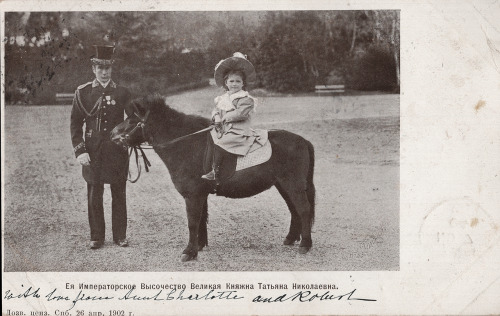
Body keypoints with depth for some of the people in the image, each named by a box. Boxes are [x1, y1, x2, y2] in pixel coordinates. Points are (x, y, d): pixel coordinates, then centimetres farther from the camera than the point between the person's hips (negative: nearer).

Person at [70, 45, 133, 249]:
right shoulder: (82, 93, 3)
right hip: (93, 152, 0)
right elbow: (75, 123, 2)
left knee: (119, 195, 6)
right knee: (94, 195, 5)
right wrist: (79, 150, -7)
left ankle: (120, 236, 16)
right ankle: (96, 237, 15)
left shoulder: (122, 93, 4)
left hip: (117, 150, 0)